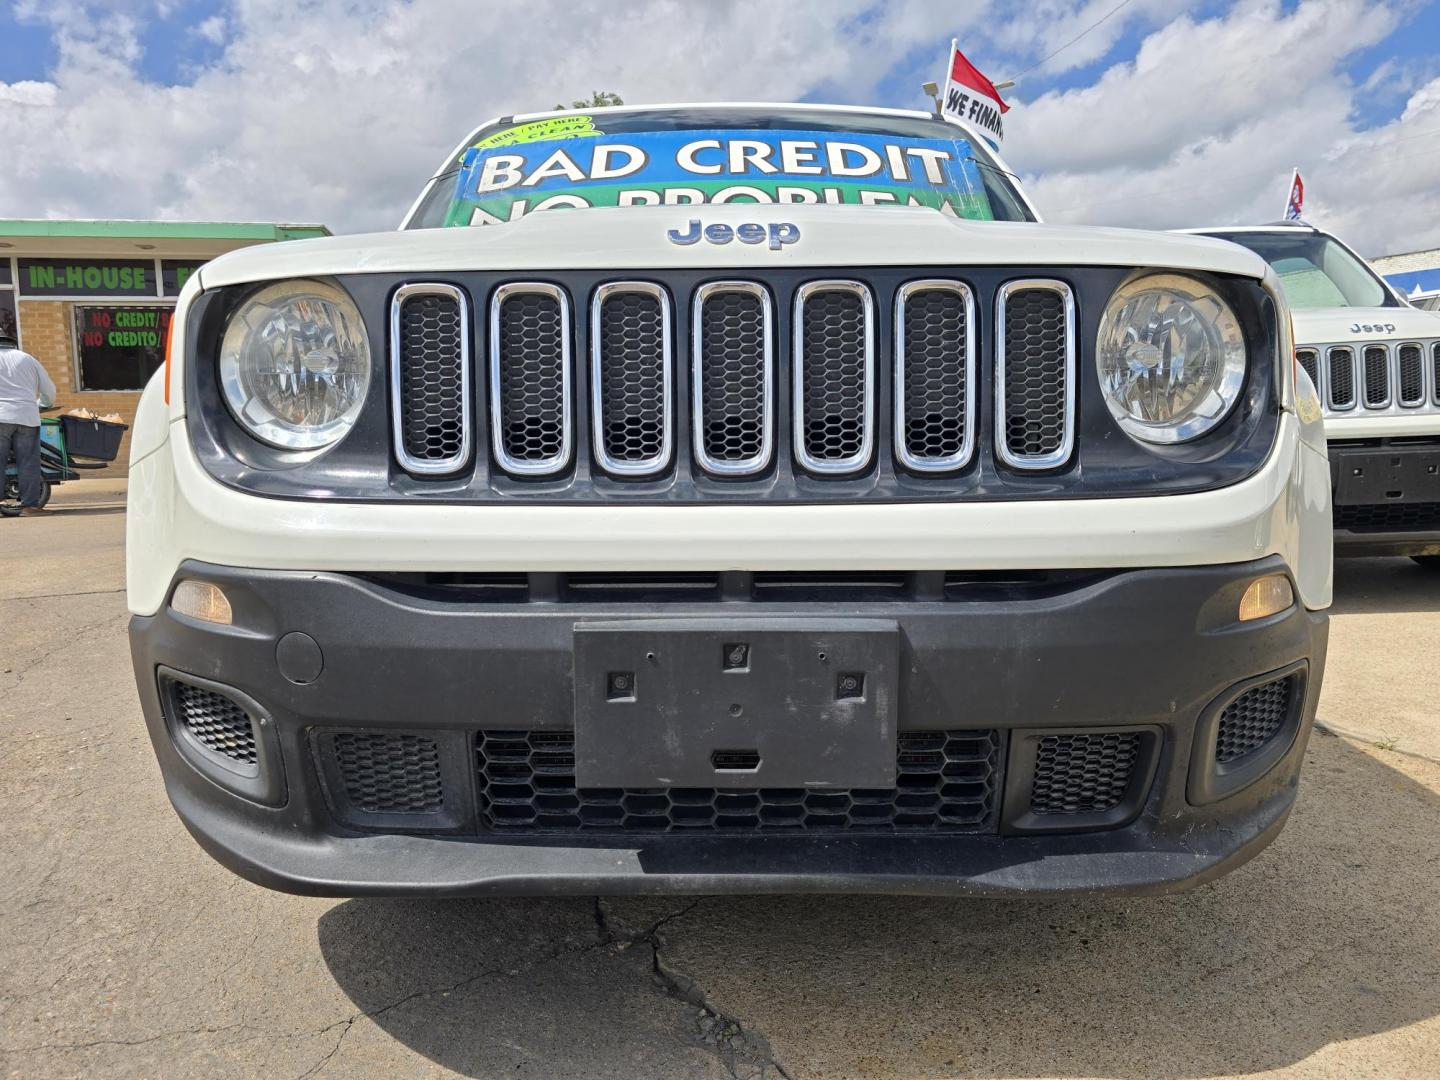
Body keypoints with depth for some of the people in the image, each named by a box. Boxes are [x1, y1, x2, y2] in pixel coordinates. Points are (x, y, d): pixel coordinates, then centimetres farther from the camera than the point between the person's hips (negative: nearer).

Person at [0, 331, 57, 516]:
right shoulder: (27, 359, 15)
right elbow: (49, 391, 20)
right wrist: (41, 404, 39)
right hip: (27, 417, 1)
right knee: (28, 462, 1)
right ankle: (29, 505, -2)